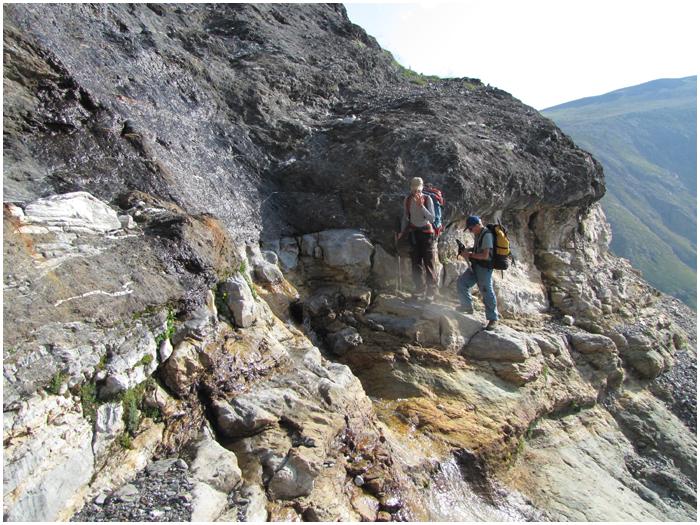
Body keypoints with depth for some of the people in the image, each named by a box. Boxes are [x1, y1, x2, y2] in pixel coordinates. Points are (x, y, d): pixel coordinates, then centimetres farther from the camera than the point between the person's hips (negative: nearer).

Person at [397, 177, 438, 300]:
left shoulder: (427, 199, -10)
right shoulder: (407, 200, 1)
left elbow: (432, 218, -18)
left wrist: (421, 206, -26)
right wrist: (402, 232, 5)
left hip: (426, 232, -4)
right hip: (413, 233, 4)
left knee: (429, 262, -5)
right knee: (416, 262, 7)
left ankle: (431, 290, 2)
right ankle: (420, 288, 19)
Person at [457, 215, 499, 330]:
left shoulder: (487, 235, -18)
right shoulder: (478, 234, 10)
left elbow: (485, 255, -23)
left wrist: (470, 255, -16)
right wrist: (468, 251, 7)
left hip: (485, 268, -9)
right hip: (475, 266, 9)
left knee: (487, 293, -6)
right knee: (461, 282, 6)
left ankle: (493, 319, 5)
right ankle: (467, 306, 20)